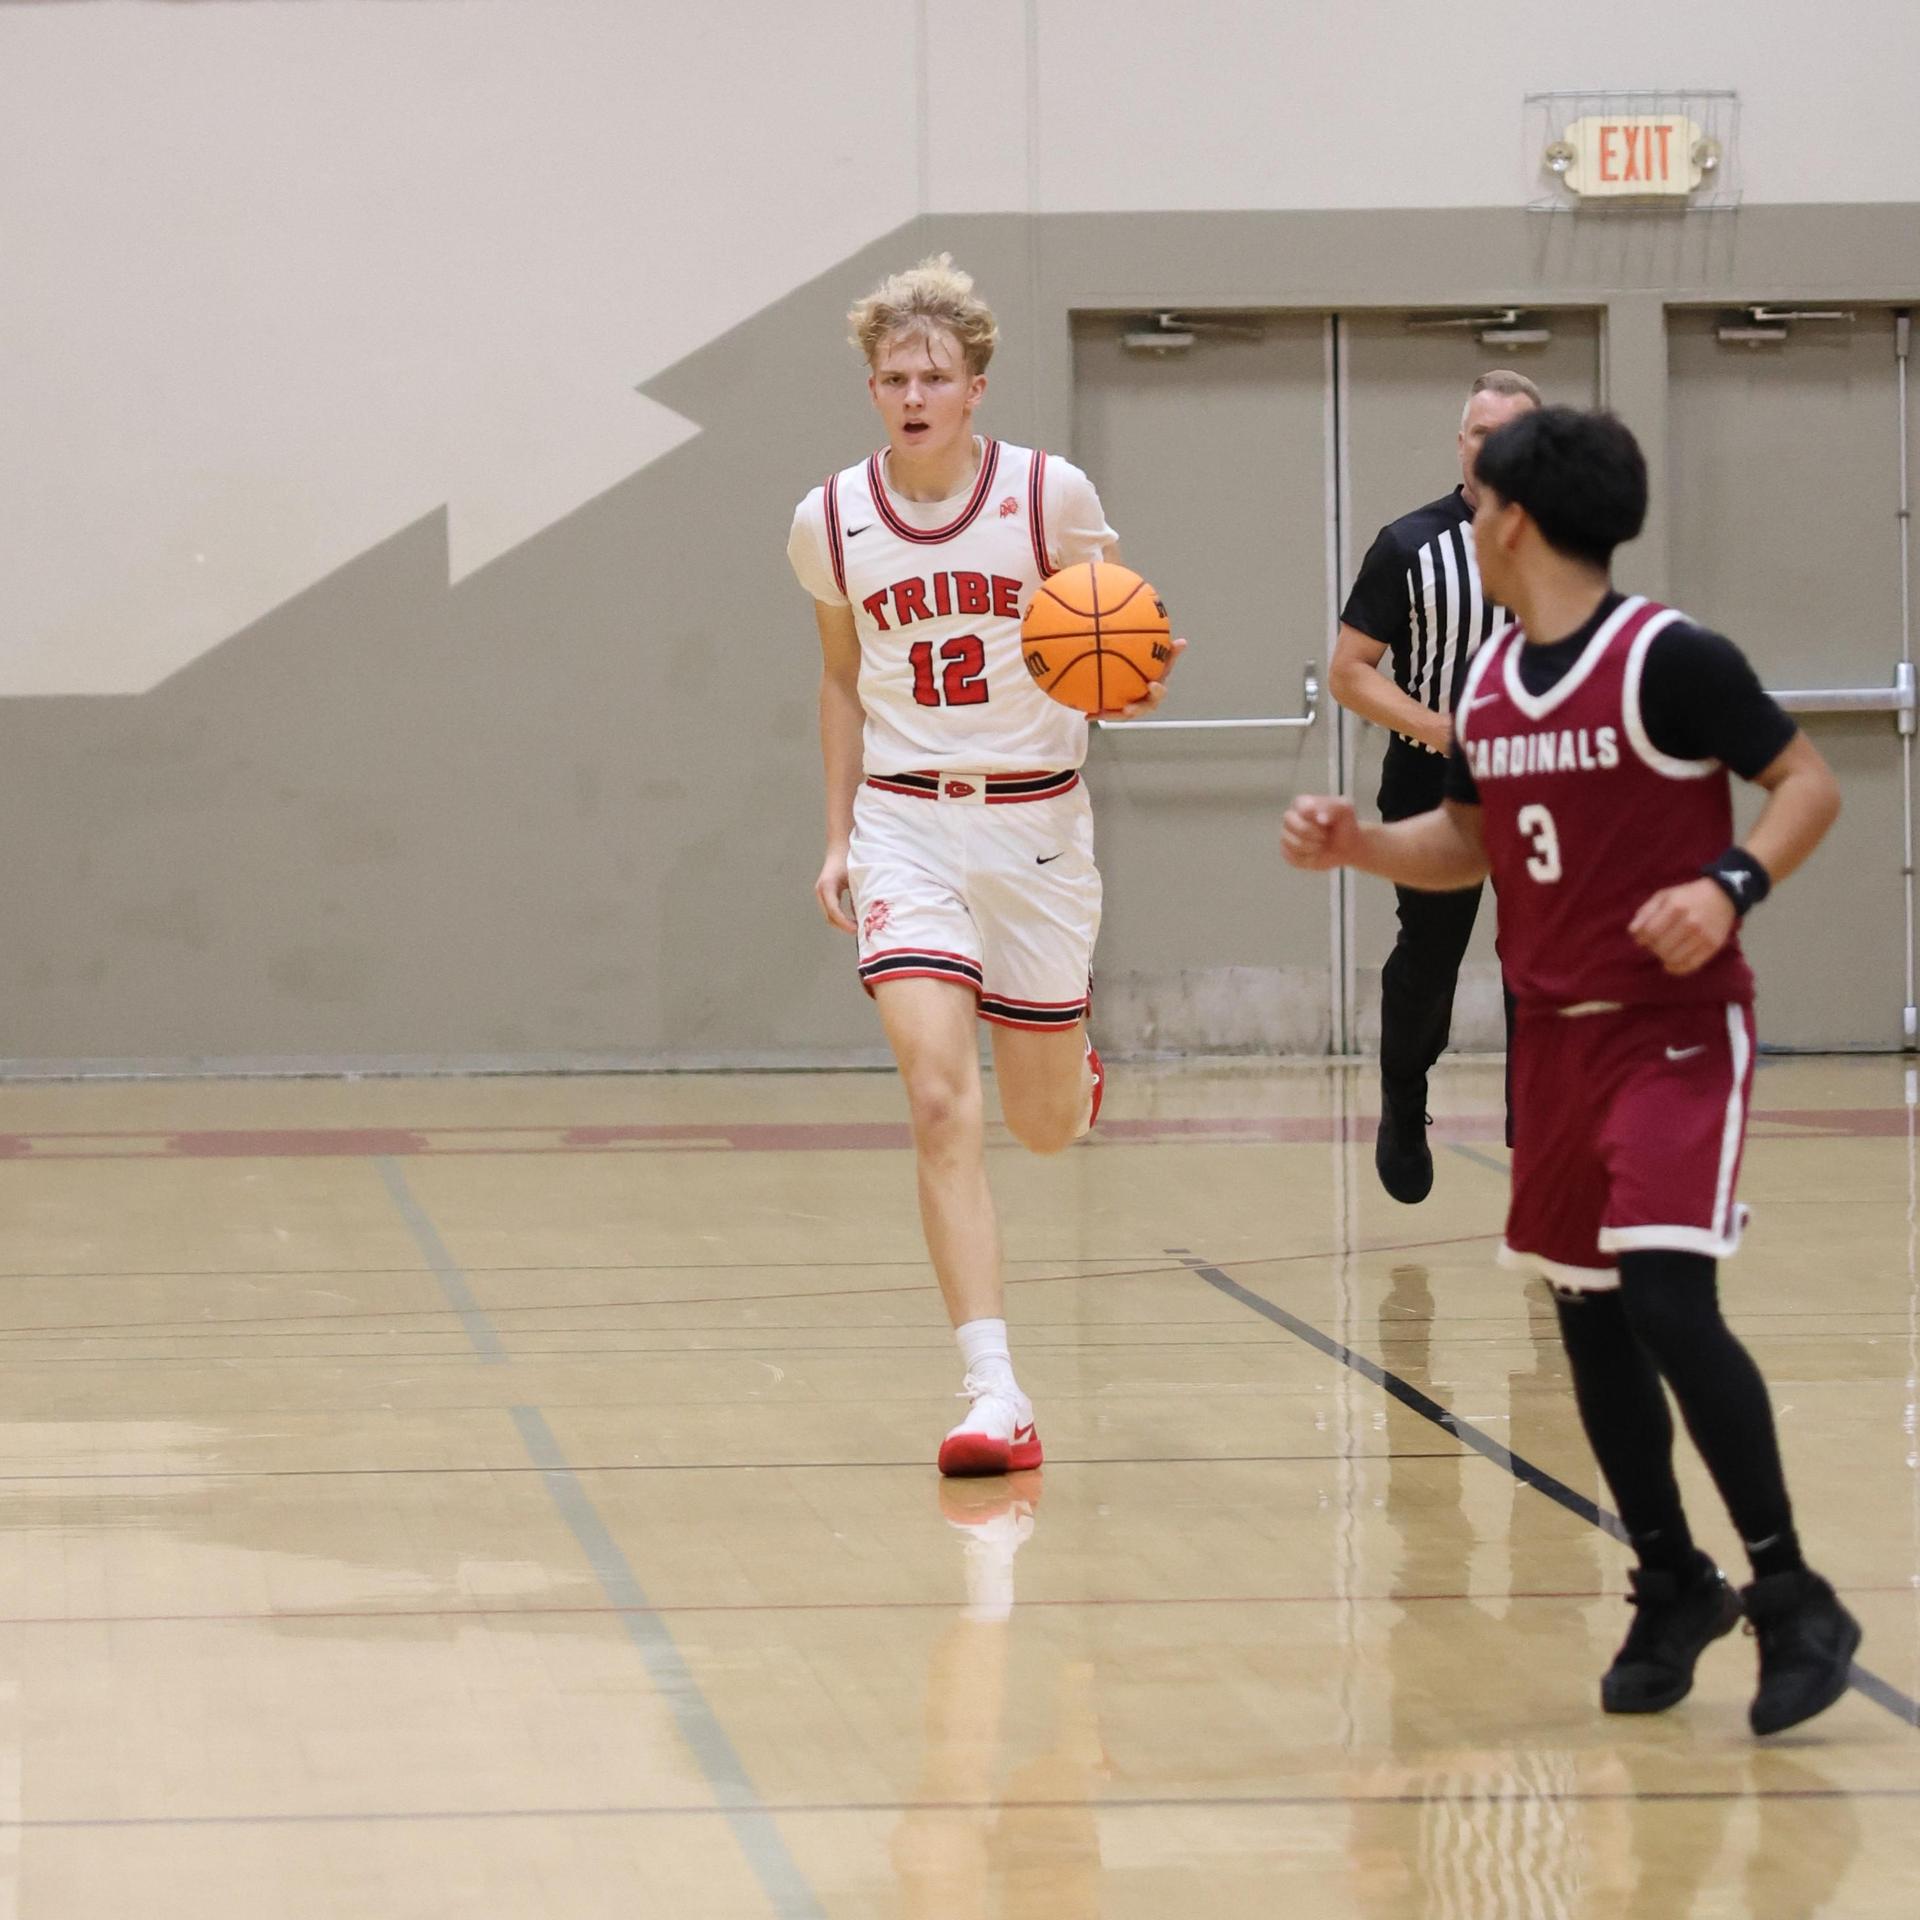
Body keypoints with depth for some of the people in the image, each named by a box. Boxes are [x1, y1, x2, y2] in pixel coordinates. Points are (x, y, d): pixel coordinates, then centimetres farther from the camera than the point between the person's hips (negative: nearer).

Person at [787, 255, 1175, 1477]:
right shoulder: (831, 523, -1)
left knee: (1045, 1125, 9)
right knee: (940, 1104, -17)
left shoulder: (1054, 496, -8)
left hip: (1034, 817, 0)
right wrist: (839, 837, 12)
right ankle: (996, 1394, -18)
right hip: (905, 825, 0)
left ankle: (1072, 1051, 49)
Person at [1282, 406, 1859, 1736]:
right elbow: (1468, 846, 20)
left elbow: (1809, 786, -11)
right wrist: (1356, 843, 3)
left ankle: (1793, 1600, -7)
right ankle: (1673, 1592, 25)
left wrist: (1730, 885, -26)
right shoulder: (1490, 681, 8)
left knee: (1669, 1299, -19)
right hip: (1556, 1037, 8)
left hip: (1677, 1031, -8)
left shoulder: (1668, 657, -14)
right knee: (1588, 1322, 9)